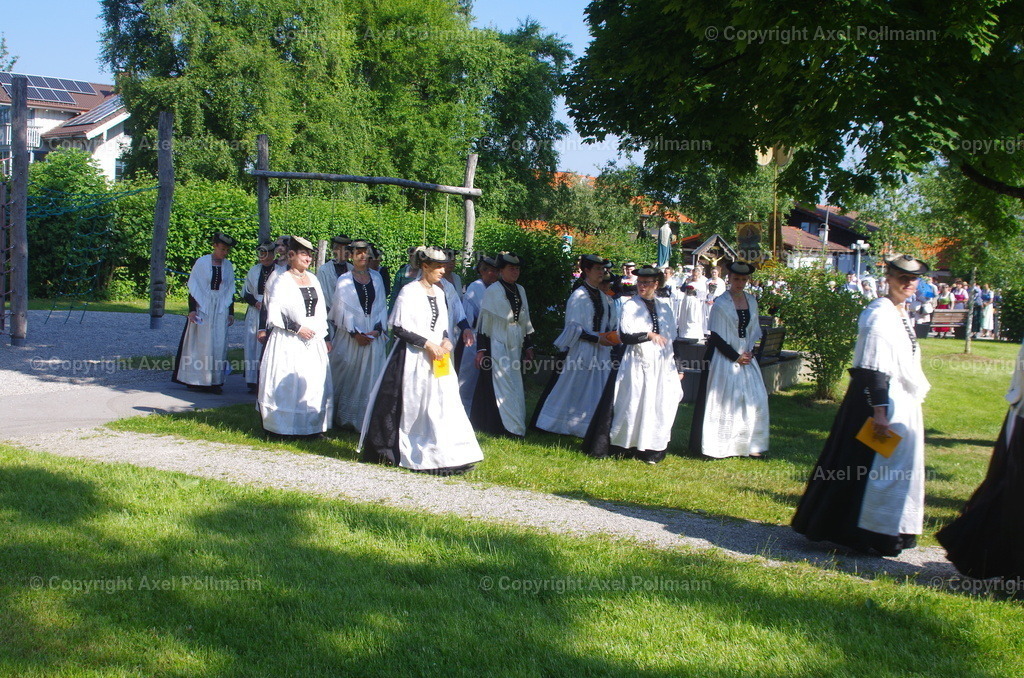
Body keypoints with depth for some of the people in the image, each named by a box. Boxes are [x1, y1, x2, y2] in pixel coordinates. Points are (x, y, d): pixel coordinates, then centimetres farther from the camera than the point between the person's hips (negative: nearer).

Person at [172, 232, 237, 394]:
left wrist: (231, 313, 9)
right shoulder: (202, 262, -4)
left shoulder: (228, 266, 6)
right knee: (200, 343, 1)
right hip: (202, 307, -3)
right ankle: (198, 379, 7)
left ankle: (215, 380, 5)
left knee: (218, 345, 1)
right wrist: (192, 310, -11)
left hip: (221, 310, 3)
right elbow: (193, 288, -4)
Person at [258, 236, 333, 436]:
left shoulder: (313, 279, 13)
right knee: (288, 382, -4)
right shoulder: (281, 281, -6)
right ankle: (286, 428, 4)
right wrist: (297, 328, -16)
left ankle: (312, 426, 11)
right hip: (289, 342, -6)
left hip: (313, 340, 6)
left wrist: (325, 337, 13)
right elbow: (274, 314, -12)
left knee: (315, 382, 4)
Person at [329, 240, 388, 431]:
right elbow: (342, 308, -4)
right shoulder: (344, 280, 1)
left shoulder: (376, 277, 9)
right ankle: (344, 417, 12)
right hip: (350, 335, -2)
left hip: (374, 335, 3)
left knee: (370, 377, 1)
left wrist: (378, 329, -6)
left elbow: (381, 305, 8)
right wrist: (355, 333, -12)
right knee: (348, 377, 1)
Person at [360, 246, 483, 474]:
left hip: (437, 358, 7)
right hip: (414, 359, -7)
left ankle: (449, 457, 6)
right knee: (413, 408, -1)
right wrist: (427, 344, -17)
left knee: (443, 404, 3)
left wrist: (446, 341, -1)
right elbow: (399, 328, -14)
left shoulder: (438, 292, 12)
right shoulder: (409, 291, -10)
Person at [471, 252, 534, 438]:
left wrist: (529, 345, 15)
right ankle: (513, 427, 1)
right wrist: (481, 349, -9)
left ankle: (514, 426, 17)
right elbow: (484, 321, -7)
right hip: (498, 346, -6)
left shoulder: (520, 290, 10)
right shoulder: (492, 291, -7)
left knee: (515, 386, 8)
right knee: (502, 386, -4)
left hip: (516, 347, 6)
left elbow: (526, 321, 17)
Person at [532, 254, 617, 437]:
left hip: (600, 352, 6)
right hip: (580, 352, -6)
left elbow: (611, 324, 19)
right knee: (569, 391, 2)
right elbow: (574, 328, -13)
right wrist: (596, 339, -17)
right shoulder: (579, 296, -9)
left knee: (595, 393, 5)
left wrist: (607, 337, -1)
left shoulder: (604, 297, 10)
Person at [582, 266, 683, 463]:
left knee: (659, 408, 4)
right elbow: (624, 335, -13)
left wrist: (677, 367, 15)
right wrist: (649, 335, -22)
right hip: (637, 364, -4)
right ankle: (624, 447, 6)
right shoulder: (630, 306, -2)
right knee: (633, 406, -2)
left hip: (661, 366, 4)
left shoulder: (665, 307, 11)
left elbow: (672, 339, 16)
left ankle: (650, 450, 10)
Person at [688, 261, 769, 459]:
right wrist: (736, 357, -12)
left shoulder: (751, 301, 8)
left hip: (746, 358, 6)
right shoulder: (721, 303, -10)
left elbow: (754, 330, 16)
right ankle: (718, 447, 3)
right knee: (723, 402, -4)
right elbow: (715, 336, -12)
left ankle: (751, 444, 12)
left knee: (756, 400, 3)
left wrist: (751, 351, -1)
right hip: (724, 359, -6)